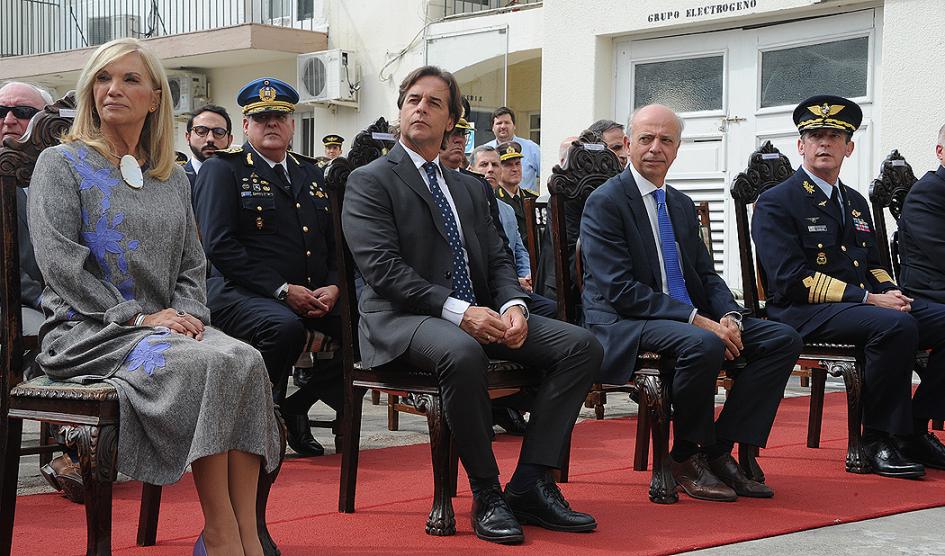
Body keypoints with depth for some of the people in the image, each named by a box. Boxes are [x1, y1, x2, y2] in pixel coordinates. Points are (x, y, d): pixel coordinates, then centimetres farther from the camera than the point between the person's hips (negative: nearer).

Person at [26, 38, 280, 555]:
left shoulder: (173, 179, 20)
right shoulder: (61, 163, 4)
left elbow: (192, 266, 18)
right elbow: (60, 263, -8)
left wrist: (188, 313, -5)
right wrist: (138, 317, -16)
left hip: (166, 325, 5)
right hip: (87, 332, -5)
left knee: (245, 359, -28)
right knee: (206, 364, -34)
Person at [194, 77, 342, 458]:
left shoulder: (311, 173, 21)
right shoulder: (223, 169, 2)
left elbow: (334, 242, 19)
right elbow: (219, 246, -10)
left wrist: (332, 287, -3)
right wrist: (282, 290, -16)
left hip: (314, 296, 6)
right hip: (241, 294, -6)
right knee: (285, 327, -37)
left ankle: (297, 405, 1)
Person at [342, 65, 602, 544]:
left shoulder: (469, 189, 24)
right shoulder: (370, 181, 2)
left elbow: (497, 261, 16)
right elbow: (383, 268, -11)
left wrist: (513, 306, -8)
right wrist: (456, 311, -22)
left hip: (477, 315, 7)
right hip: (402, 319, -6)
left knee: (581, 345, -13)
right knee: (462, 353, -40)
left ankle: (532, 483, -13)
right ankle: (487, 495, -22)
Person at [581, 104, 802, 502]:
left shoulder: (682, 205, 18)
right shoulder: (605, 202, -8)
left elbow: (707, 275, 17)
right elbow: (619, 289, -17)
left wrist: (729, 316, -6)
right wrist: (695, 319, -22)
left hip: (693, 319, 8)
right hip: (624, 325, -8)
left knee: (783, 339, -8)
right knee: (703, 345, -37)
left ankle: (719, 451, -8)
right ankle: (686, 459, -14)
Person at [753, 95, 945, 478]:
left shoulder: (855, 202, 22)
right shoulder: (776, 203, -4)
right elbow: (792, 278, -15)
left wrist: (890, 291, -1)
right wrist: (869, 299, -19)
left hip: (867, 304, 8)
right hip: (806, 313, -8)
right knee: (896, 325, -33)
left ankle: (914, 430, -4)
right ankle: (880, 440, -20)